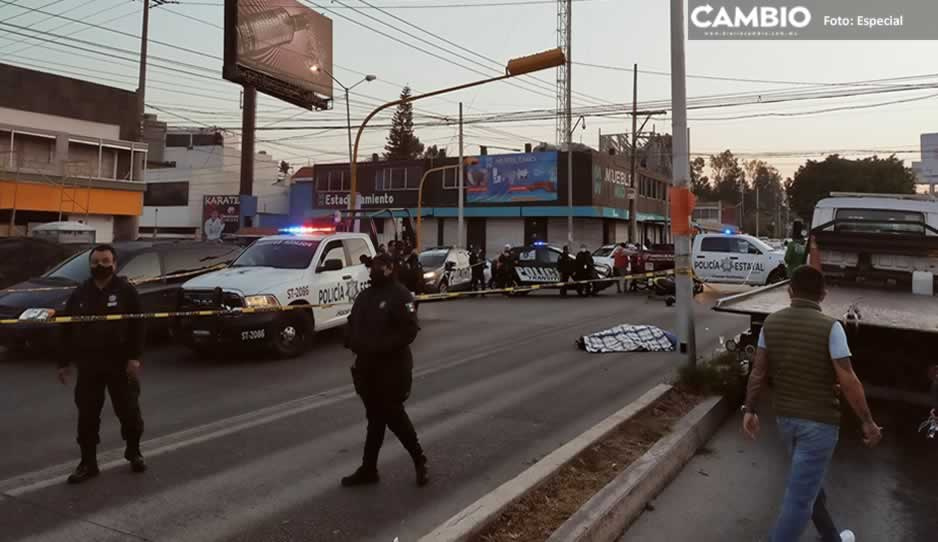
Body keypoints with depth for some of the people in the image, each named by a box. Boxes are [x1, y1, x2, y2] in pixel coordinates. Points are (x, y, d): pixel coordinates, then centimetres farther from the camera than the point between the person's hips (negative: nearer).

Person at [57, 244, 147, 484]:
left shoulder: (126, 290, -4)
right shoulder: (80, 293, 7)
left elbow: (137, 326, -8)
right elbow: (67, 329, 10)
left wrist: (134, 357, -16)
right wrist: (63, 362, 7)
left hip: (120, 363, -3)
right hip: (88, 364, 3)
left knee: (129, 410, 6)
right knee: (87, 415, 7)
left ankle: (134, 452, 28)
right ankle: (88, 463, 19)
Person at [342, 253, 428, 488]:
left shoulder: (400, 296, -11)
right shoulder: (365, 296, 15)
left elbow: (409, 330, -20)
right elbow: (352, 324, 20)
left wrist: (381, 346, -26)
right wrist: (351, 341, -1)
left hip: (392, 367, -7)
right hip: (367, 365, 7)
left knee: (393, 416, -1)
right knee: (376, 418, 14)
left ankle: (419, 461, 19)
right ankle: (368, 469, 22)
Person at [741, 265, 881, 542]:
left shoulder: (771, 322, -3)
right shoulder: (830, 327, -17)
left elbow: (758, 371, 0)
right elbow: (848, 382, -16)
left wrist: (749, 409, 8)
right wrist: (868, 421, -5)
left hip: (785, 417, 6)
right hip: (819, 421, -6)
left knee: (809, 482, 25)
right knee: (800, 497, 0)